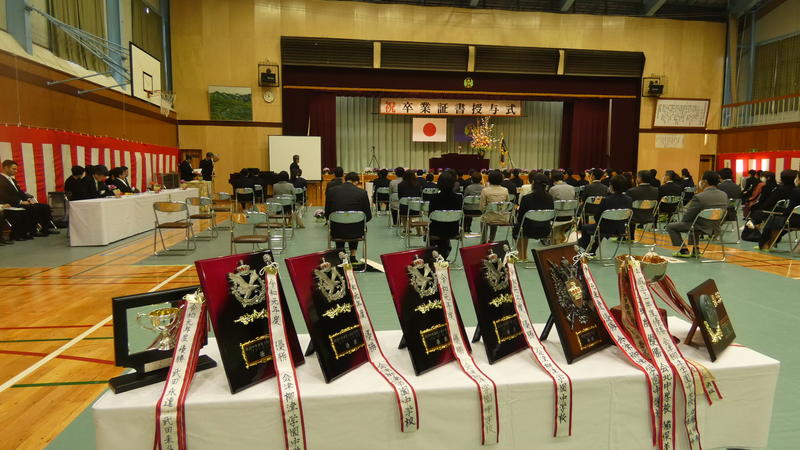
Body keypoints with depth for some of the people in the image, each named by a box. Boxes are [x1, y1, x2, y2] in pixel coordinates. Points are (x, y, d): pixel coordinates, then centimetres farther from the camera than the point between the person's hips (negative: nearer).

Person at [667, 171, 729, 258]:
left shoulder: (699, 197, -25)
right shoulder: (724, 195, -4)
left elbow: (686, 218, -17)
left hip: (703, 228, -7)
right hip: (717, 227, 7)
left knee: (671, 227, 10)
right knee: (693, 222, 38)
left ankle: (684, 251, 8)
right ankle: (695, 250, 33)